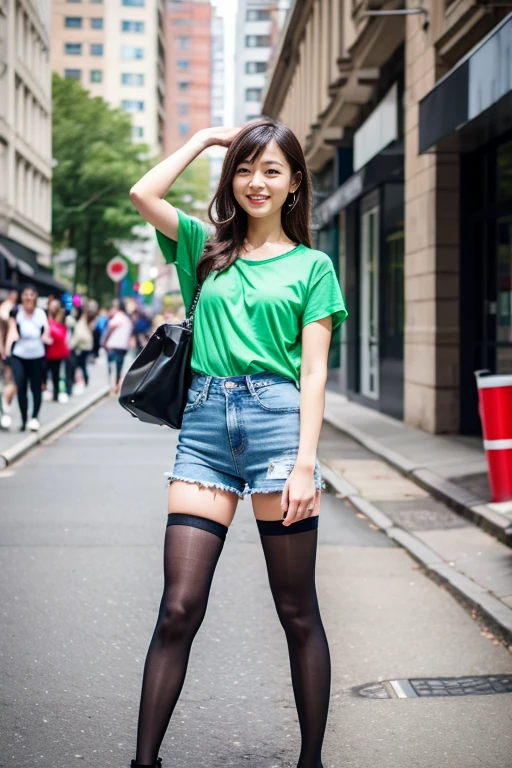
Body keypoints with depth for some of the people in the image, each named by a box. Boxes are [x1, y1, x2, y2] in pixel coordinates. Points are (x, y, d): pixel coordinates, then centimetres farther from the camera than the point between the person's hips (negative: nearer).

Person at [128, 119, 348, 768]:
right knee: (178, 607, -3)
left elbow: (314, 370, 2)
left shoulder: (311, 265, 10)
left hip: (277, 417, -2)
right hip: (205, 421, 2)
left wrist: (305, 462, -8)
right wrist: (206, 137, 13)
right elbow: (142, 194, 2)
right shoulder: (206, 247, 17)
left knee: (297, 612, 3)